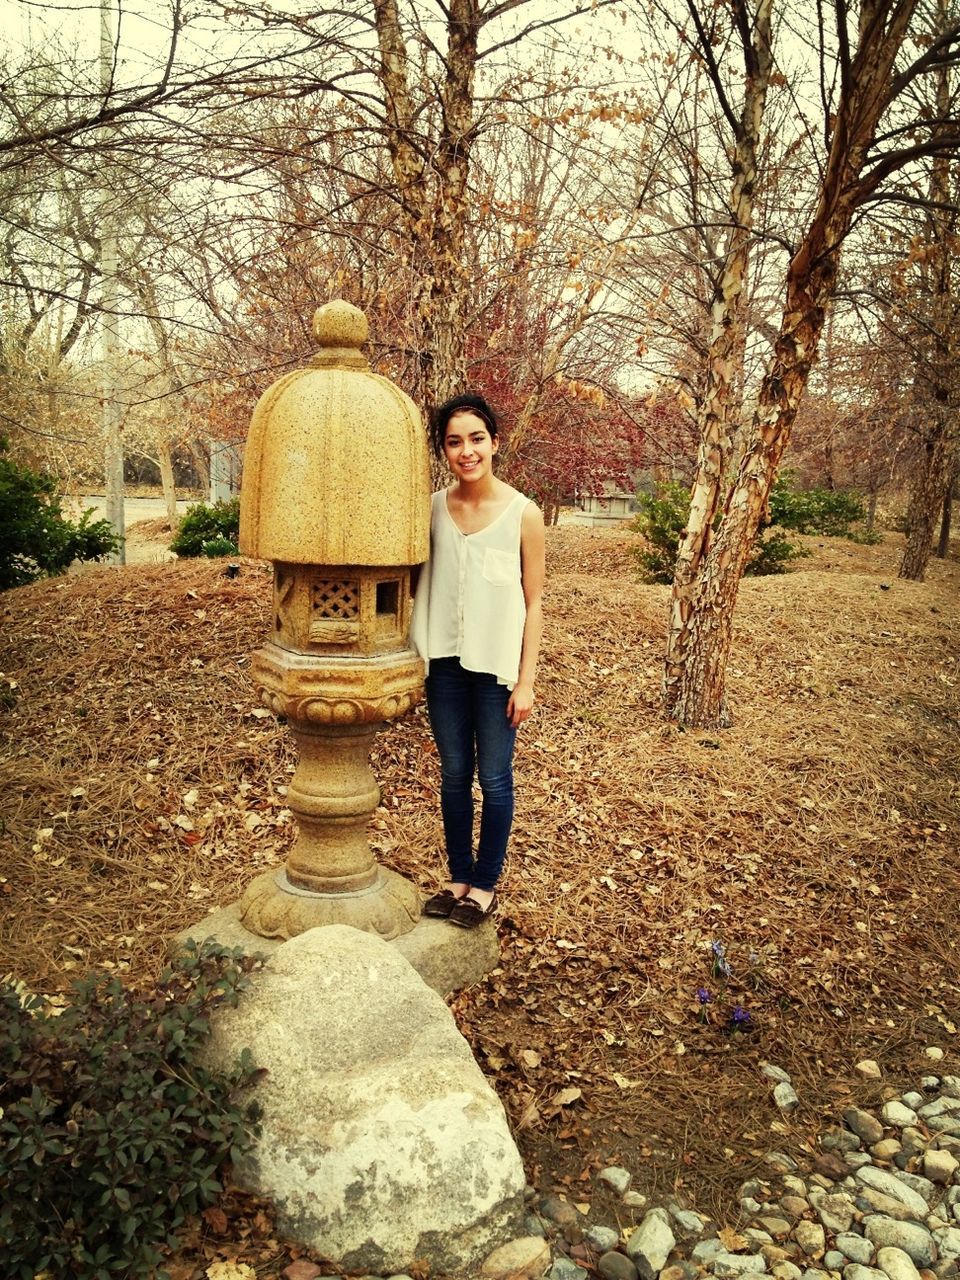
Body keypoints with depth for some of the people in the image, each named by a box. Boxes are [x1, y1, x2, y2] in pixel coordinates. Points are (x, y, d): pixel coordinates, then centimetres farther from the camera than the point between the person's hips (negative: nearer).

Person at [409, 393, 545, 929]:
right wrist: (414, 657, 2)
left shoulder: (523, 514, -8)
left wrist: (526, 680, -8)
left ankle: (486, 884, 26)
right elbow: (418, 581, 9)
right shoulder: (432, 509, 1)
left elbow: (534, 603, -5)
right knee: (454, 774, 14)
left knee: (494, 777, 8)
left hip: (496, 664, -3)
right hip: (444, 662, 3)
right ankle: (460, 877, 31)